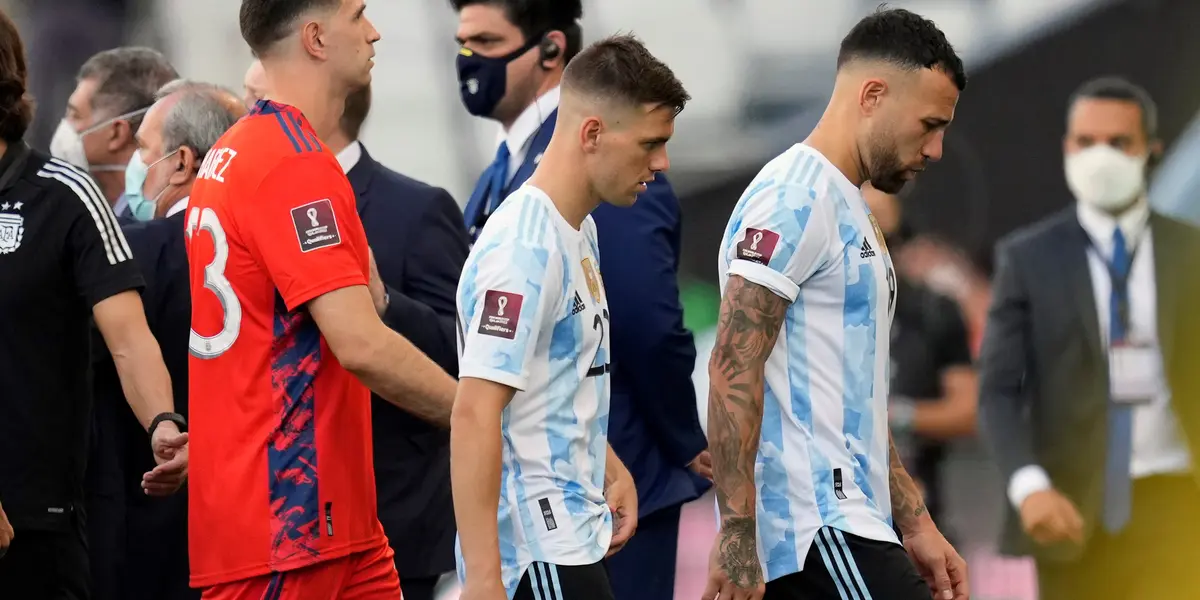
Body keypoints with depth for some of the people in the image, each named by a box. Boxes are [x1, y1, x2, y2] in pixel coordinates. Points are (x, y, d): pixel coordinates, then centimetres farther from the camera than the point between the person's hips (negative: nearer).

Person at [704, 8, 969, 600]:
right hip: (818, 529, -10)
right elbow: (733, 371, -17)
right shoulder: (795, 197, -10)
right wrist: (737, 534, -22)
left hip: (840, 526, 10)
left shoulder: (850, 211, 22)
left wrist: (916, 526, 23)